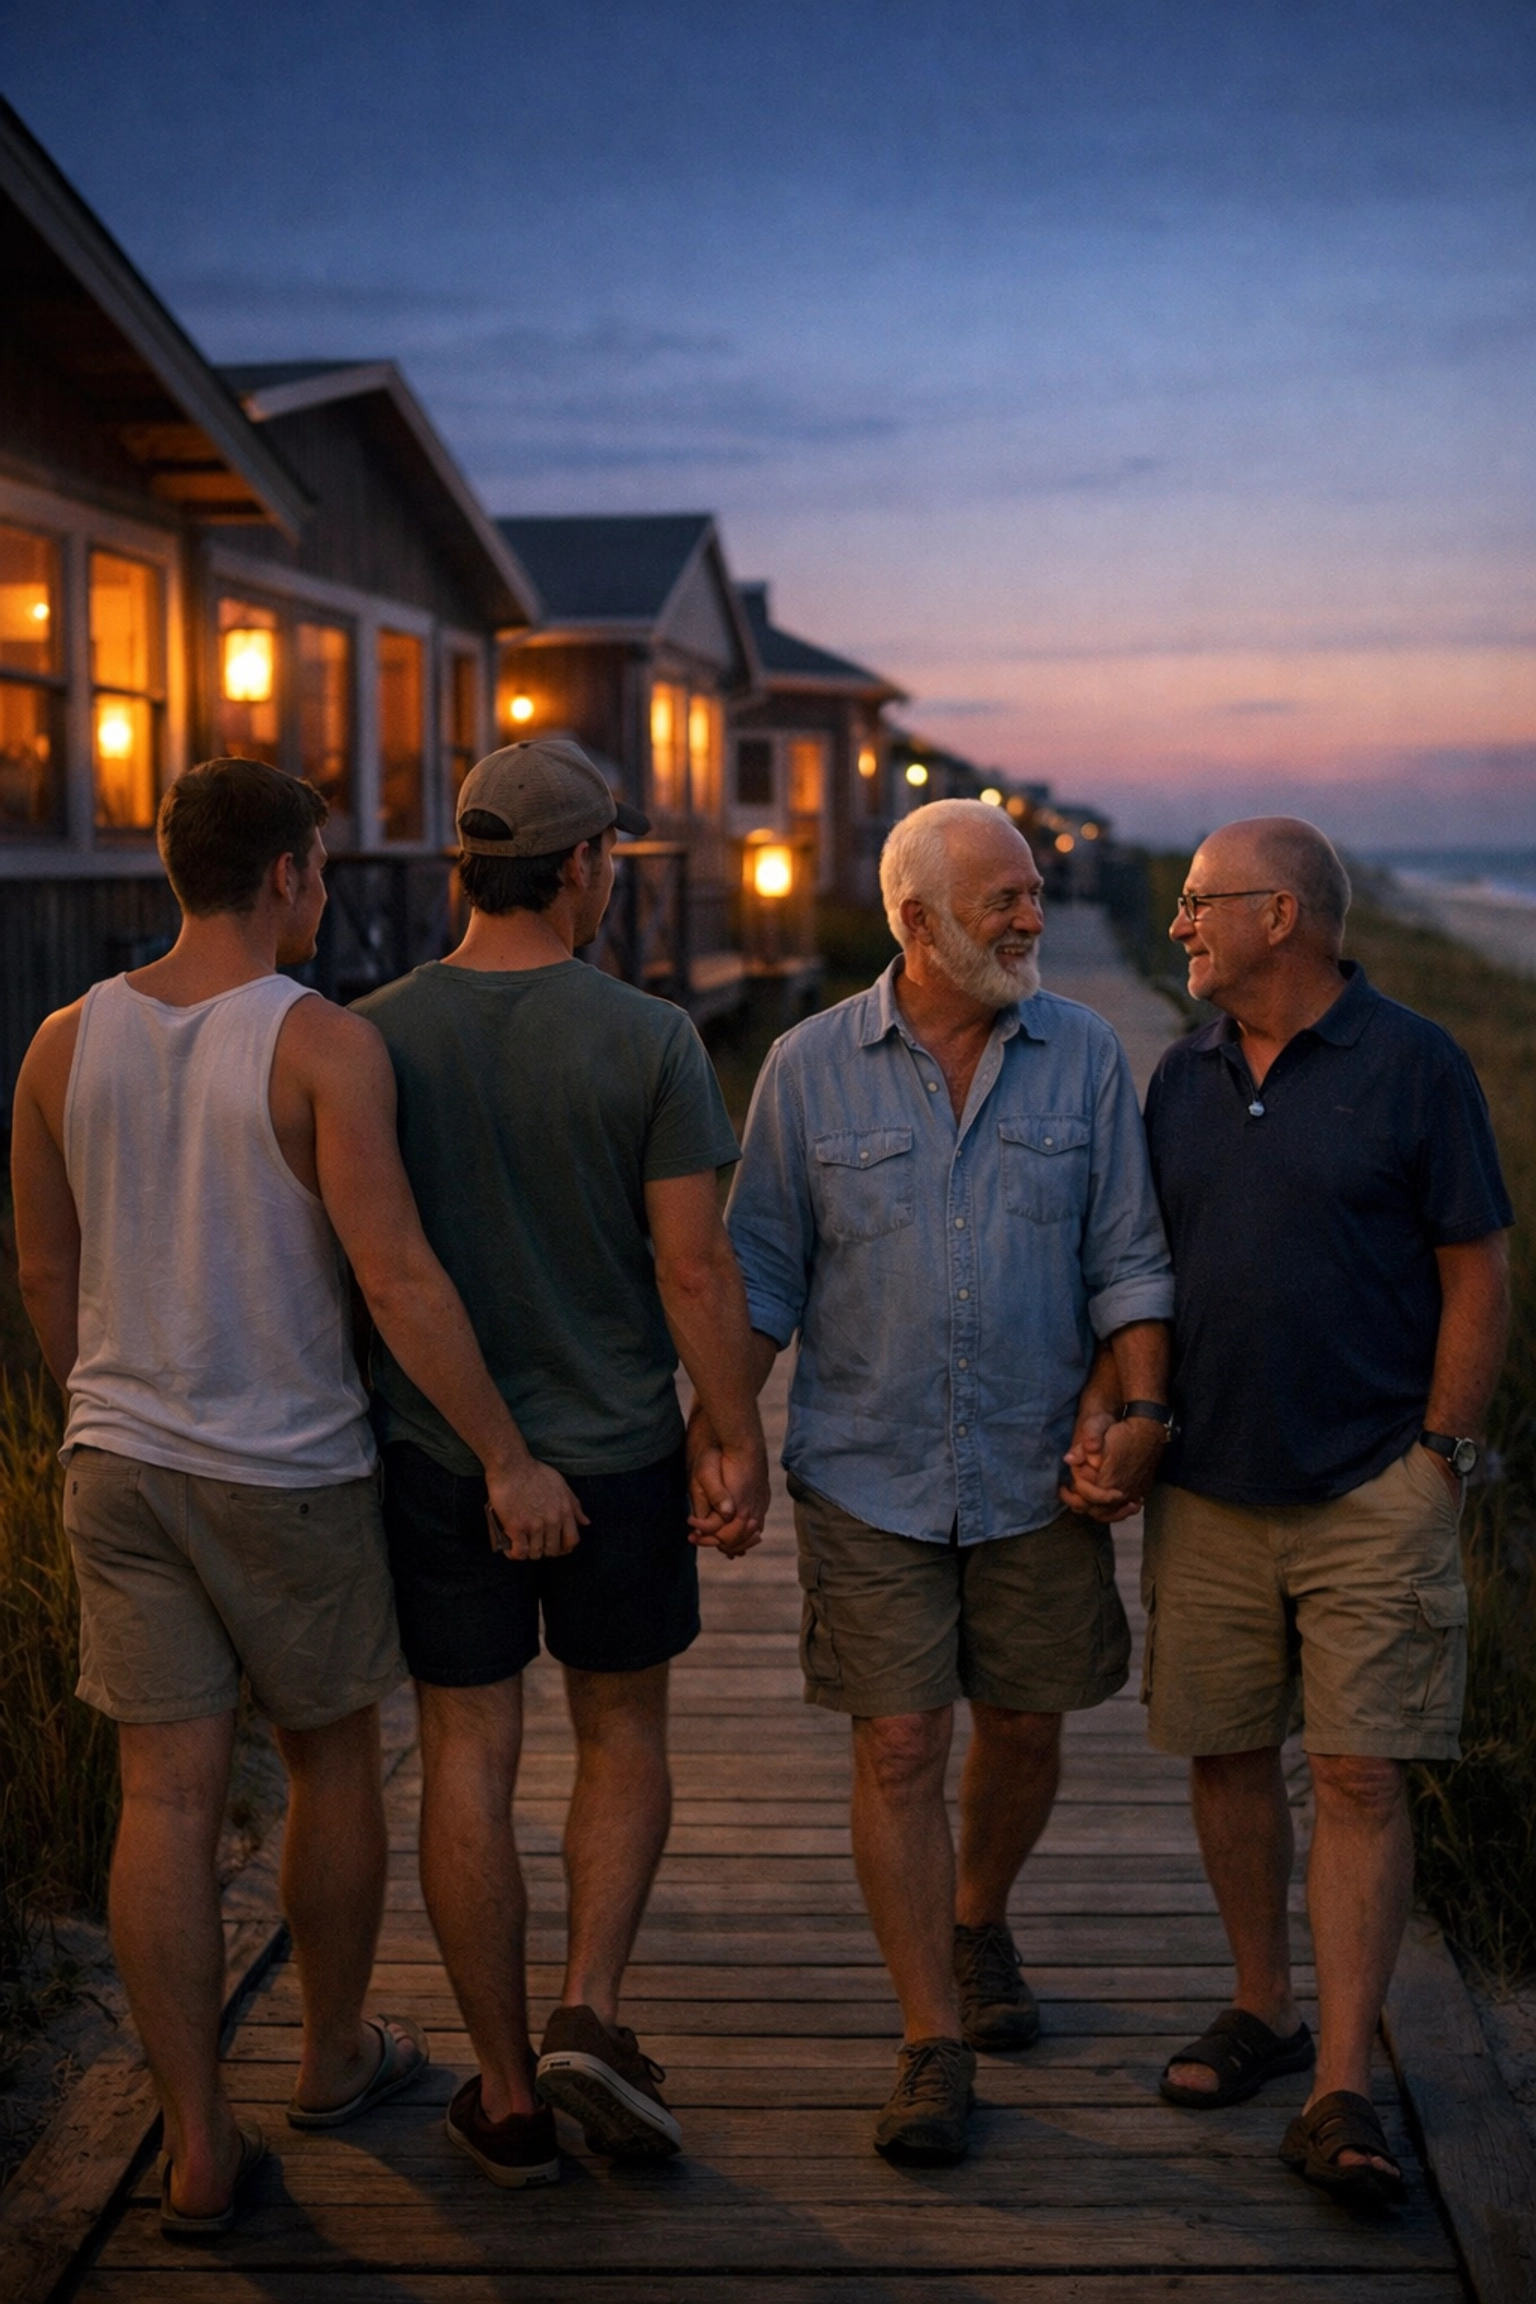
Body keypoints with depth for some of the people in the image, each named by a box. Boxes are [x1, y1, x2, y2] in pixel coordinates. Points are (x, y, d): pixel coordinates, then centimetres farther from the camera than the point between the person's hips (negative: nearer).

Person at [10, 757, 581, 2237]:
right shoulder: (324, 1045, -14)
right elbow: (396, 1277, -21)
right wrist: (508, 1459, -15)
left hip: (120, 1462, 4)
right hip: (289, 1472, -4)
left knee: (167, 1794, 5)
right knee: (332, 1761, 17)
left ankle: (197, 2148, 9)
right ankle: (333, 2058, 35)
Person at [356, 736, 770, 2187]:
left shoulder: (370, 1038, -5)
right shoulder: (646, 1041, -10)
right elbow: (694, 1266, -11)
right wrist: (739, 1444, -1)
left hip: (433, 1454, 1)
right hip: (615, 1452, -1)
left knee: (469, 1759, 9)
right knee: (623, 1736, 18)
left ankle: (508, 2094, 16)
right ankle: (589, 2017, 3)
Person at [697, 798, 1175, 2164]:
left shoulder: (1085, 1055, 1)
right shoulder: (811, 1069, -2)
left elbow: (1128, 1256, 3)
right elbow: (762, 1269, 2)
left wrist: (1140, 1408, -10)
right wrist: (716, 1427, -7)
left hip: (1039, 1475, 2)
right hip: (869, 1476, -2)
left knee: (1024, 1729, 13)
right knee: (898, 1748, -3)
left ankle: (978, 1923, 43)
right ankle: (933, 2045, 8)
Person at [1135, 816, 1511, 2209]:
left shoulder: (1412, 1065, -5)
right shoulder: (1183, 1077, 10)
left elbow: (1477, 1274, -4)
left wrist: (1441, 1458, -8)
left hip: (1371, 1491, -5)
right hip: (1209, 1491, 5)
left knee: (1361, 1776, -5)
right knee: (1227, 1757, 10)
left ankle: (1342, 2097, -2)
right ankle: (1263, 2013, 29)